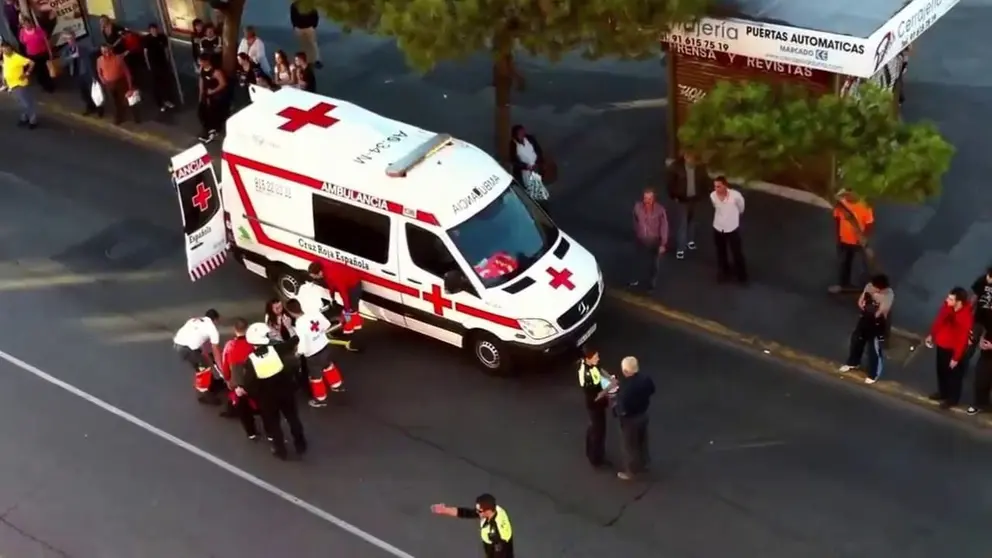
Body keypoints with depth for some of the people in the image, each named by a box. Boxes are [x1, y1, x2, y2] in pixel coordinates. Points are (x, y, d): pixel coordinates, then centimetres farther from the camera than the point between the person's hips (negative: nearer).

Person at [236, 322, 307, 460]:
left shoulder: (250, 361, -23)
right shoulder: (276, 349, -21)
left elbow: (248, 383, -17)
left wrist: (241, 389, 5)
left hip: (267, 397, -2)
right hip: (285, 391, 2)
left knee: (273, 423, 20)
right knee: (293, 418, 23)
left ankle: (280, 450, 32)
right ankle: (300, 445, 38)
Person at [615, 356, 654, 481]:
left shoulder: (626, 388, -37)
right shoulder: (646, 378, -16)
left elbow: (622, 410, -32)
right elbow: (652, 391, 5)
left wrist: (616, 406, -12)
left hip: (630, 419, -7)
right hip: (643, 414, 7)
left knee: (630, 445, 15)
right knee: (642, 440, 29)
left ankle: (630, 471, 34)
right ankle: (643, 463, 51)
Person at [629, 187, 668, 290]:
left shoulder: (660, 210, -25)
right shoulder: (637, 207, -16)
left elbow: (664, 227, -16)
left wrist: (663, 244, -14)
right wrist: (636, 234, 15)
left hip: (654, 241, -2)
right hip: (641, 240, 2)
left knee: (653, 262, 18)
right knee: (641, 261, 21)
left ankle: (651, 281, 42)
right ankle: (640, 280, 45)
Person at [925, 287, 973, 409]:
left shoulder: (966, 317, -35)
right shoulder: (947, 306, -15)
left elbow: (963, 339, -25)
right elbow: (939, 320, 4)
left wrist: (956, 358, -18)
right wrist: (931, 335, 14)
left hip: (954, 349, -7)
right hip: (941, 344, 7)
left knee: (954, 374, 17)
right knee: (941, 371, 26)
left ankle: (952, 398, 39)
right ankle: (943, 392, 50)